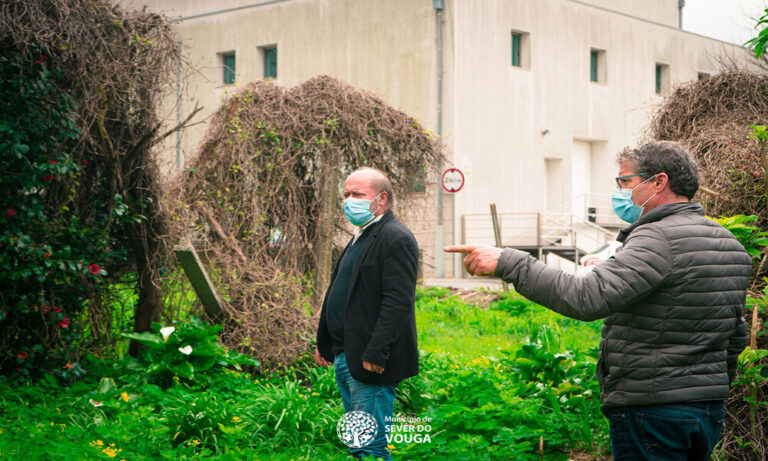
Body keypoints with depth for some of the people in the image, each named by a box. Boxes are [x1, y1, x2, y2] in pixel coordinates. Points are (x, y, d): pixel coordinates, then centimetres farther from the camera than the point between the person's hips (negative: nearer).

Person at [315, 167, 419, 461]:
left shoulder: (396, 238, -13)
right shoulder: (359, 238, 19)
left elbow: (398, 302, -22)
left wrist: (375, 354, -26)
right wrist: (325, 344, 22)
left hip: (371, 362, -10)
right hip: (346, 359, 10)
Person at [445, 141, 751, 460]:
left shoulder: (660, 239, -18)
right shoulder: (729, 243, 12)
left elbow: (586, 298, -30)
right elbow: (736, 337, 19)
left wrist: (507, 262, -28)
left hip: (653, 412, -9)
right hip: (711, 412, 9)